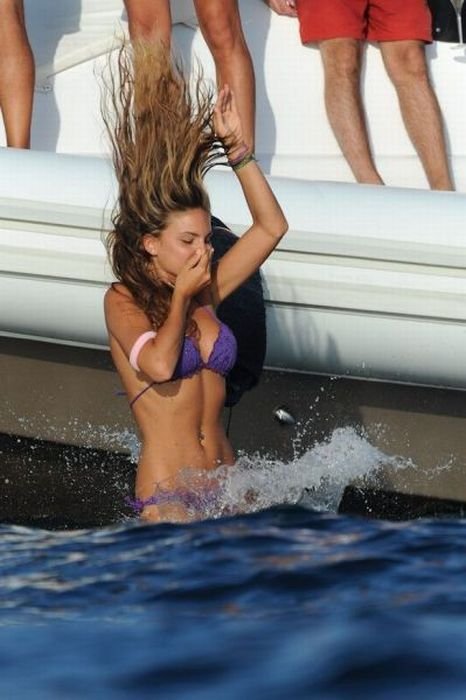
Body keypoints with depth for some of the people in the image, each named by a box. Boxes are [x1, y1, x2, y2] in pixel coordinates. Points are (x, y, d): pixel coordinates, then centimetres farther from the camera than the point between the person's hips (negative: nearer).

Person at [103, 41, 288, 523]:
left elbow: (271, 227, 12)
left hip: (226, 485, 5)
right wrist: (180, 296, -5)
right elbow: (159, 365, -20)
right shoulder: (123, 301, -1)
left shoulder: (205, 293, 13)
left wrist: (236, 148, 6)